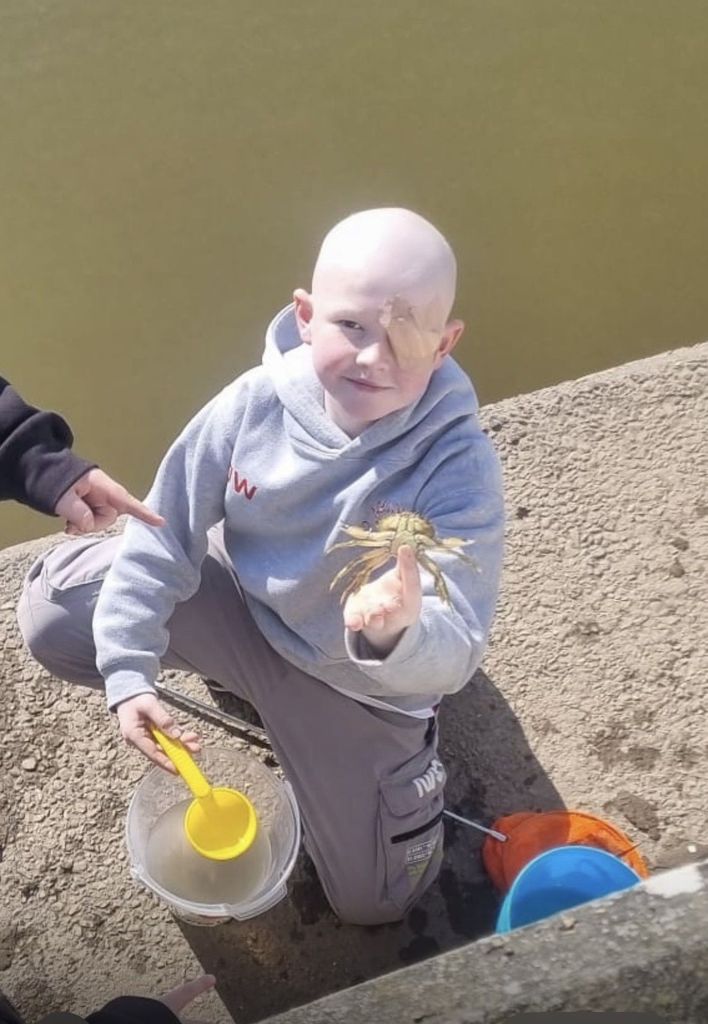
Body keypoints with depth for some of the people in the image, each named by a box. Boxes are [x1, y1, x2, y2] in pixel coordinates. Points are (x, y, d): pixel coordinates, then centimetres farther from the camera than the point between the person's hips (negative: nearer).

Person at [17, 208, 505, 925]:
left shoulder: (459, 470, -33)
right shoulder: (256, 402, -25)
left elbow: (453, 656, -35)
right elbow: (165, 532, -13)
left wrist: (400, 636, -58)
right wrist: (128, 671, -14)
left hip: (361, 680, -2)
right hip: (238, 599, 3)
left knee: (373, 900, 7)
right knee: (51, 617, -3)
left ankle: (408, 753, 36)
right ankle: (234, 672, 21)